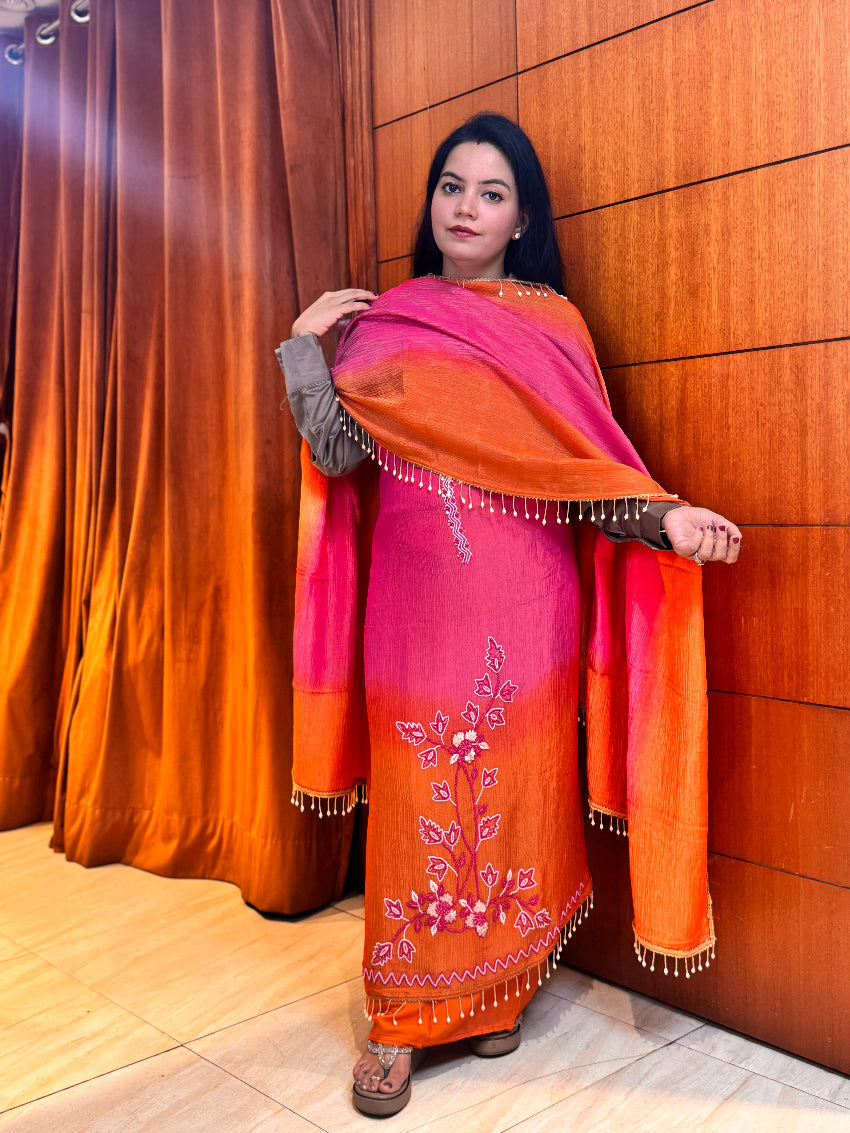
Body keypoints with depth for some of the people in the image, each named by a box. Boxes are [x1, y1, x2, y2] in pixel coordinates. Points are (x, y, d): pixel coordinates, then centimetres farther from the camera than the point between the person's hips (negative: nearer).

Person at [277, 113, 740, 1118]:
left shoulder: (553, 322, 7)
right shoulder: (385, 321, 9)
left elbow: (585, 464, 1)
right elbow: (337, 453, 0)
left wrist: (666, 518, -14)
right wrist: (305, 345, -1)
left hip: (525, 602, 0)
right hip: (416, 597, 0)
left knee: (516, 786, 7)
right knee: (415, 792, 4)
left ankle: (498, 991, 29)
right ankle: (398, 1017, 20)